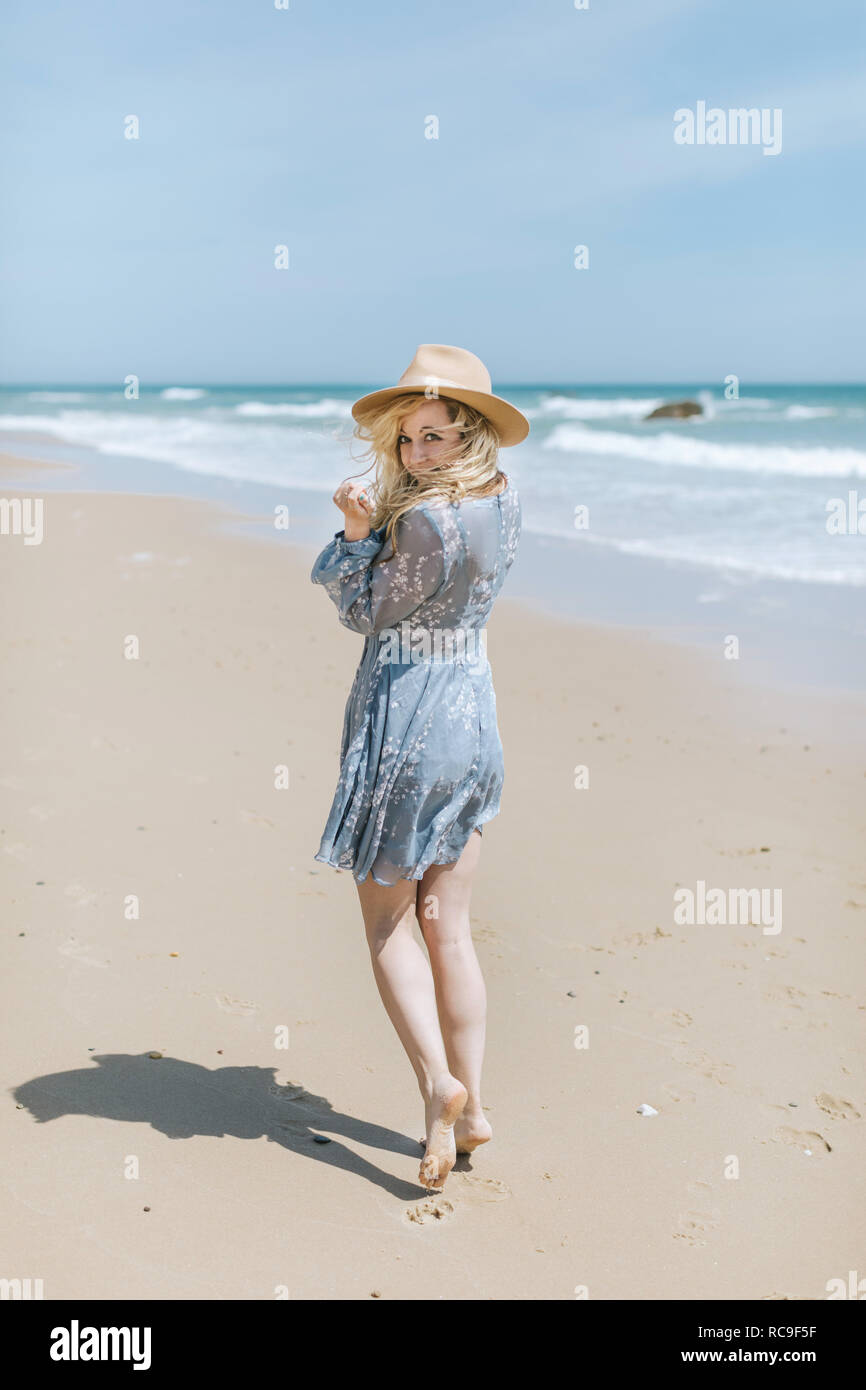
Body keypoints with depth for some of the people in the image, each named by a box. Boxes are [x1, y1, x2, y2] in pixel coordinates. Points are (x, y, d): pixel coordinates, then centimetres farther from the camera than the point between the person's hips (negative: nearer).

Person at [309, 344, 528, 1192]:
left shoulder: (428, 522, -22)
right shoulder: (502, 502, 5)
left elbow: (365, 612, -7)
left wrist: (357, 528, 0)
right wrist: (368, 528, -1)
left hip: (406, 727, -8)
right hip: (473, 718, 8)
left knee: (386, 922, 9)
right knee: (448, 929, 12)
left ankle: (438, 1081, -2)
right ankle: (468, 1107, 17)